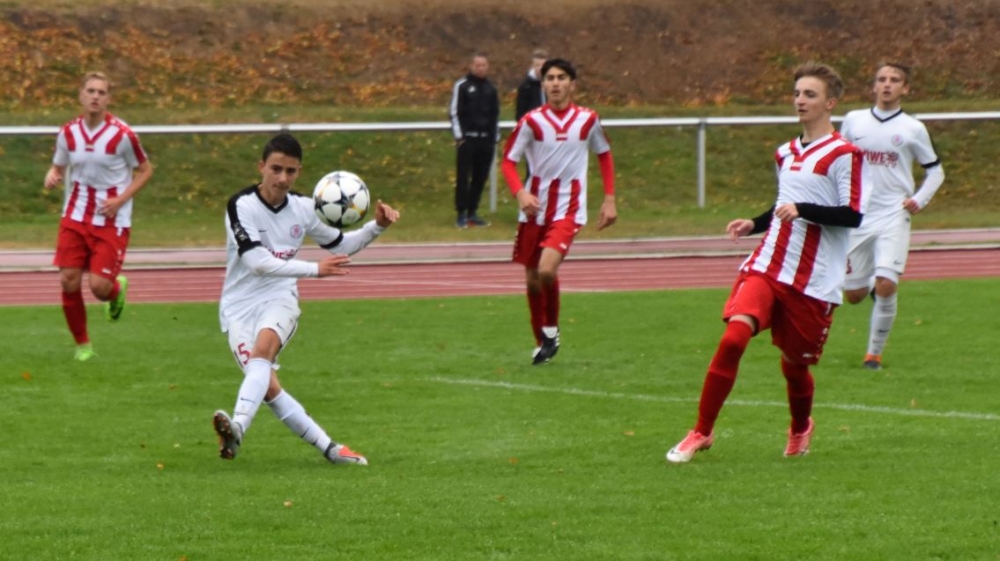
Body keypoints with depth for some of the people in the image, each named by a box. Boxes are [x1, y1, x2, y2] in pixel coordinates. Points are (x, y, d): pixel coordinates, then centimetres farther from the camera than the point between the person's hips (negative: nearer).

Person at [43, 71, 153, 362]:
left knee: (99, 286, -12)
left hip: (111, 220, -3)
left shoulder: (122, 134, -11)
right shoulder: (68, 133, 0)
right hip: (75, 217, 3)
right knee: (69, 281, -5)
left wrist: (120, 200, -13)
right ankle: (82, 345, 15)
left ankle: (117, 289, 28)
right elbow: (58, 167, 14)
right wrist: (52, 176, -11)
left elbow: (145, 170, 0)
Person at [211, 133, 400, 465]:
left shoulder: (302, 208, 2)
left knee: (263, 347, -32)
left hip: (280, 300, 1)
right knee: (268, 386, -15)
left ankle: (238, 427, -49)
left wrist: (378, 226, 3)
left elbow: (340, 245, 19)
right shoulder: (242, 206, -12)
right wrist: (315, 269, -27)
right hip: (240, 308, -1)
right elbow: (257, 262, -22)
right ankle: (327, 447, -3)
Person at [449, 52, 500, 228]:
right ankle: (461, 214, -1)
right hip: (467, 139, -5)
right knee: (463, 177, -4)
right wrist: (459, 136, -10)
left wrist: (495, 138, 13)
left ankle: (472, 212, 13)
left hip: (486, 140, 5)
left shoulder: (491, 88, 13)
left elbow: (495, 115, 19)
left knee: (481, 177, 6)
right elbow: (454, 112, -4)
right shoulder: (462, 86, -2)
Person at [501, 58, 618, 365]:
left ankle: (551, 329, 3)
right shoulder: (532, 121, -3)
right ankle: (541, 342, 27)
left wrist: (610, 199, 9)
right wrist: (520, 193, -21)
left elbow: (605, 154, 15)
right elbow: (508, 160, -3)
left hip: (568, 209, -2)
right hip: (535, 209, 2)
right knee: (532, 278, 8)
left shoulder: (588, 119, 0)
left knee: (547, 269, -22)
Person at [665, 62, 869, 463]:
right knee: (734, 337, -18)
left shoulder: (844, 155, -7)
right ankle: (701, 432, -12)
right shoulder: (786, 154, 16)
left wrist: (803, 210, -25)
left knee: (795, 363, 7)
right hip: (766, 265, 5)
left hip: (814, 280, -5)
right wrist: (754, 224, 13)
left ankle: (800, 429, 40)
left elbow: (853, 215, -16)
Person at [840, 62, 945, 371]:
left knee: (886, 287, -18)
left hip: (893, 217, -2)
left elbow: (935, 171, 11)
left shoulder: (913, 129, 2)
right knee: (854, 295, 4)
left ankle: (874, 352, -4)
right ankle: (872, 285, 41)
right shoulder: (854, 120, 6)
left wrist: (920, 199, -5)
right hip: (857, 217, 2)